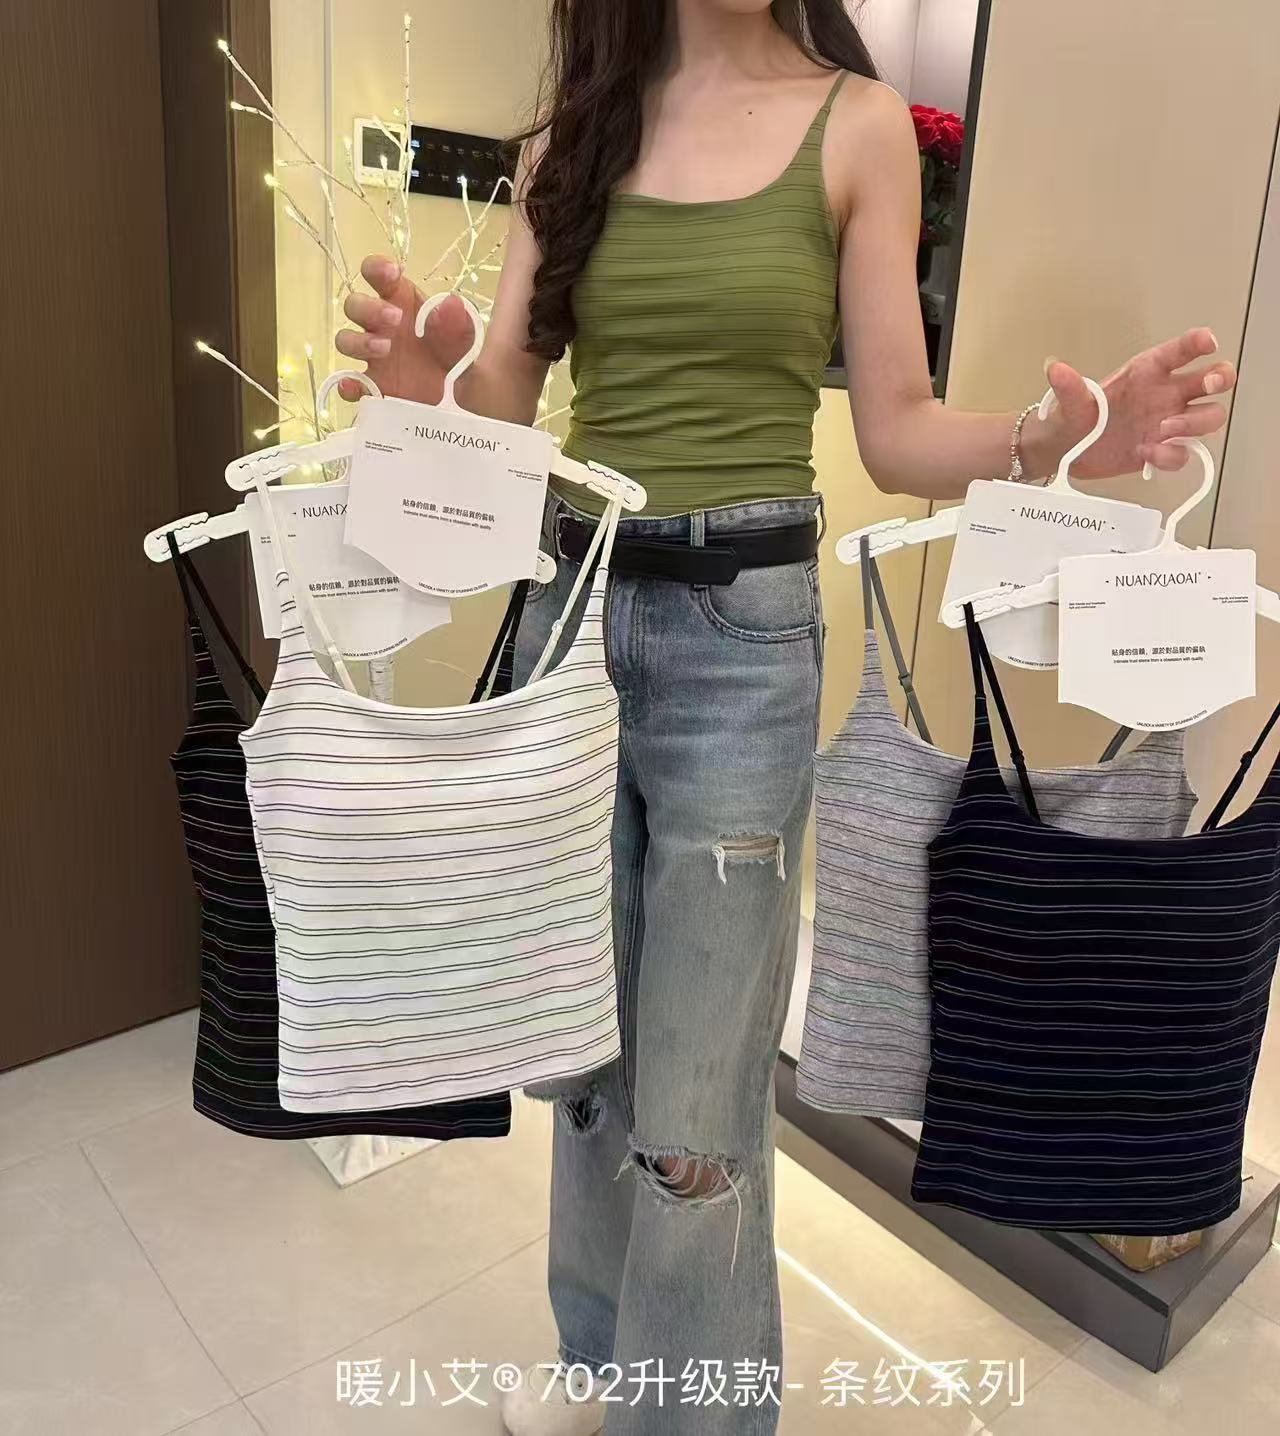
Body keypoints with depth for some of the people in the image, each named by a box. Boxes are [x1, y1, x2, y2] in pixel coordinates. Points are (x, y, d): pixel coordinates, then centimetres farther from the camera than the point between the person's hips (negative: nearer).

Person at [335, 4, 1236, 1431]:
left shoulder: (858, 124, 2)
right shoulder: (570, 133, 10)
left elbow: (895, 433, -1)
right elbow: (505, 404, 4)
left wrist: (1046, 442, -20)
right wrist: (430, 380, -18)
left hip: (739, 628, -3)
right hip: (569, 603, 4)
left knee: (696, 1097, 1)